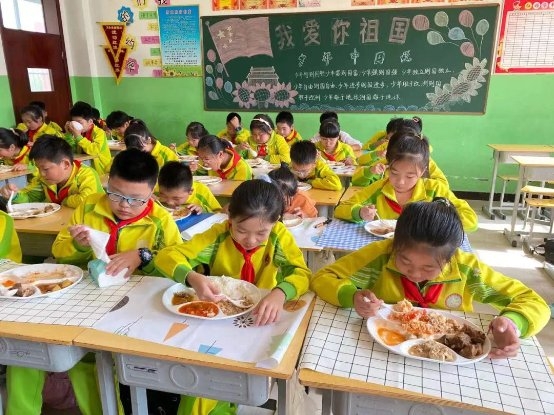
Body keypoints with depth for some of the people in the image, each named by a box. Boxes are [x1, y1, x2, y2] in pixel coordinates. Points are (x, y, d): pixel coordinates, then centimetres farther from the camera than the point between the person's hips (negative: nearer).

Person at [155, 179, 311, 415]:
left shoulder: (278, 236, -12)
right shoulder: (219, 235, -15)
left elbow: (302, 273, -19)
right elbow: (165, 256, -19)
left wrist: (280, 293, -42)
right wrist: (192, 278, -41)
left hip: (258, 322, 0)